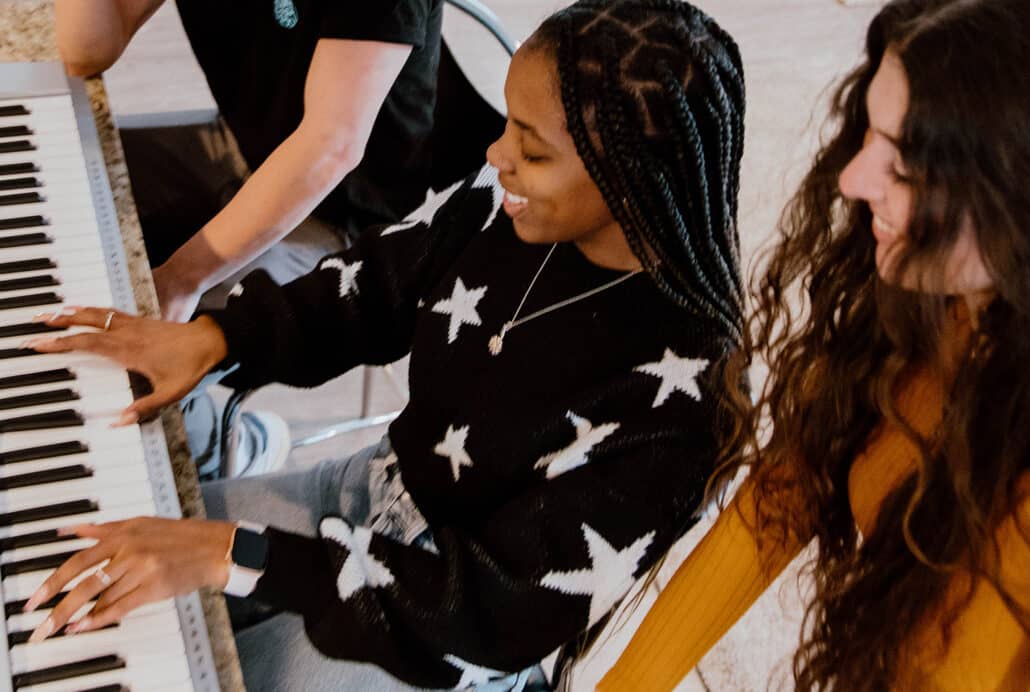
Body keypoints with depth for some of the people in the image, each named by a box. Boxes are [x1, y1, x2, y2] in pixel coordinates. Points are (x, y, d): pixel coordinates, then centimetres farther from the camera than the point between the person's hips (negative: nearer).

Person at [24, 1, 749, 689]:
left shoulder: (675, 394, -33)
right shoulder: (506, 206, -15)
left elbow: (503, 605, -29)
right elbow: (376, 284, 4)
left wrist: (236, 555, -32)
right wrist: (215, 337, -11)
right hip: (380, 488, 6)